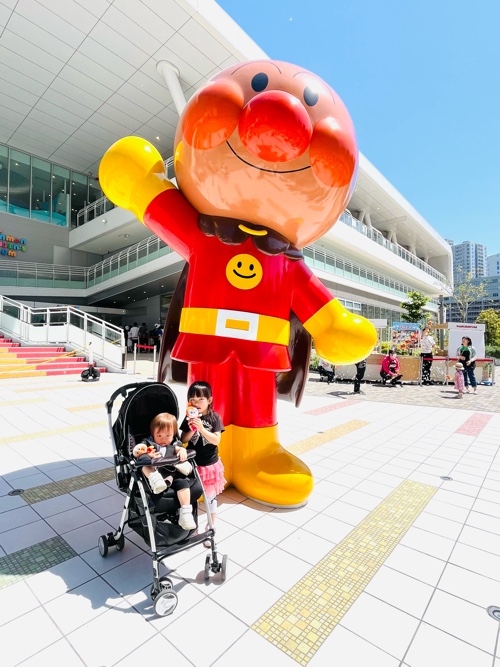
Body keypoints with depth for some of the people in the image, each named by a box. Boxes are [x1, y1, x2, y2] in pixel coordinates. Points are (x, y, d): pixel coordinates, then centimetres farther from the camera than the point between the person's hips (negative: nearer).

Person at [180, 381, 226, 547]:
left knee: (210, 496, 12)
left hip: (210, 464, -2)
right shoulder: (189, 418, -7)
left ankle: (211, 528, 31)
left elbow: (216, 440, -18)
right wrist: (191, 430, -24)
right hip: (192, 463, 2)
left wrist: (201, 429, -31)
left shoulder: (215, 417, -13)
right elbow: (183, 440, -5)